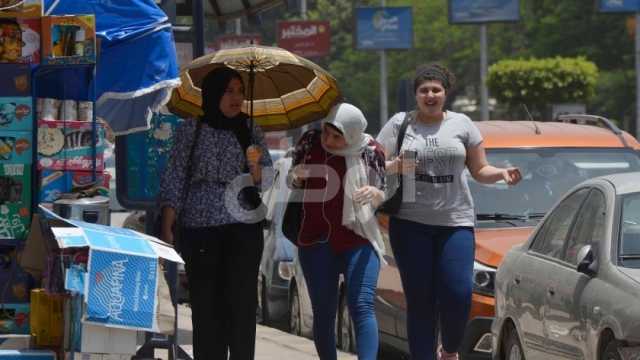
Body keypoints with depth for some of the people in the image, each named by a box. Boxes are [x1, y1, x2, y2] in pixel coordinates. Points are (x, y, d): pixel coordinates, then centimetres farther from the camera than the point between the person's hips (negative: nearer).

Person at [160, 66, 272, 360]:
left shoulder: (251, 133, 9)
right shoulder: (190, 131, 5)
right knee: (206, 305, -1)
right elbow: (173, 182, 4)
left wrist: (255, 166, -13)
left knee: (241, 303, -7)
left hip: (242, 228, 1)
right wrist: (167, 231, -3)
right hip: (199, 230, -1)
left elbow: (266, 186, 9)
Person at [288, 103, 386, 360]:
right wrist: (296, 176, -9)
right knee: (323, 312, 3)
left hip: (358, 240, -2)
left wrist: (374, 194, -16)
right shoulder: (310, 142, 2)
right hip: (316, 241, 2)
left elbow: (383, 196, 8)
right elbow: (292, 182, 15)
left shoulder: (370, 151, -1)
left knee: (361, 307, -16)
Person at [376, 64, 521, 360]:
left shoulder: (461, 124, 10)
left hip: (455, 221, 1)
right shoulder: (399, 123, 7)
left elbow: (479, 171, 13)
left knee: (458, 293, -12)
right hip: (411, 223, 0)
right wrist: (395, 167, -17)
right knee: (420, 299, -2)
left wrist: (502, 174, -8)